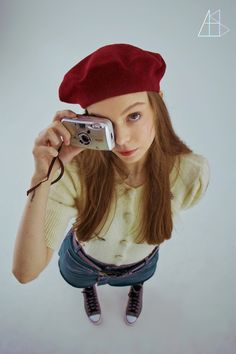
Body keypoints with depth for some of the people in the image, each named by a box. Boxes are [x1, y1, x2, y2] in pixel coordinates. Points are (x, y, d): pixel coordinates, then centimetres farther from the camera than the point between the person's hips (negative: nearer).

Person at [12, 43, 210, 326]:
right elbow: (25, 272, -42)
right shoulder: (75, 170, -42)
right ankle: (89, 288, 75)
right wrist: (43, 179, -55)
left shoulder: (192, 172, -36)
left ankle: (136, 286, 77)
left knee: (138, 278, 38)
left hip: (141, 264, 1)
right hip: (82, 263, 0)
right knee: (84, 281, 36)